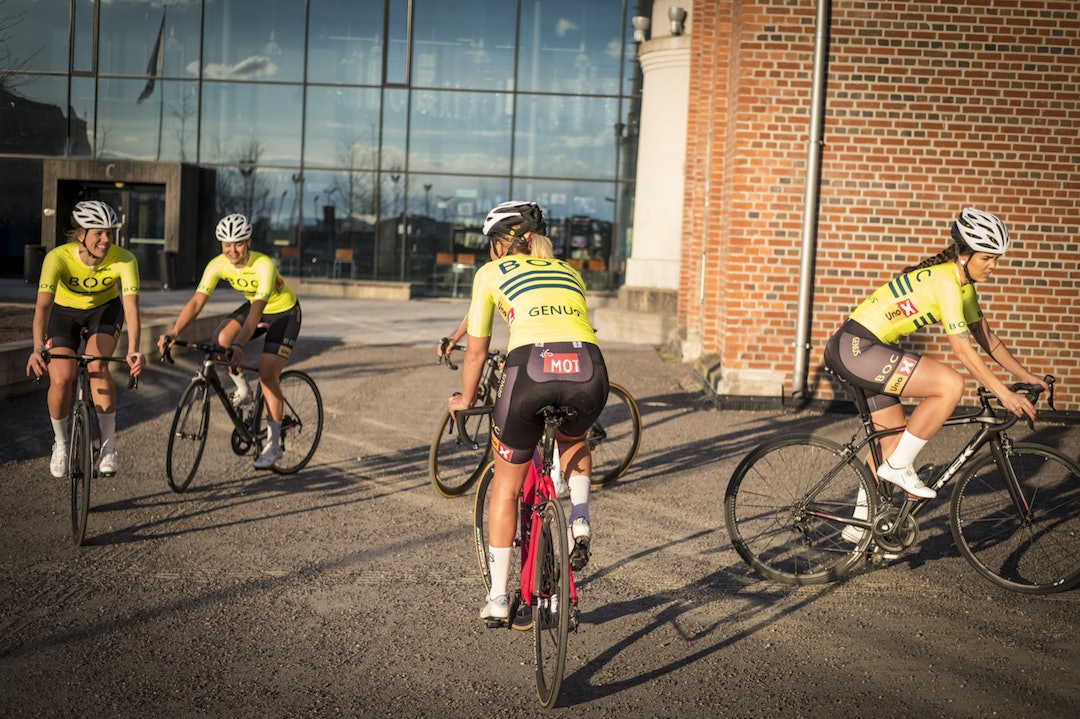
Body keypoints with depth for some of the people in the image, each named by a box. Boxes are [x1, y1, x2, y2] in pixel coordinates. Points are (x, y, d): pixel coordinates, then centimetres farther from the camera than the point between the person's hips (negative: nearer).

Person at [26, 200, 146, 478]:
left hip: (105, 309, 0)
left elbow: (131, 305, -39)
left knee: (97, 365, -27)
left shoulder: (124, 260, -30)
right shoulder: (58, 257, -32)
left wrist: (133, 349, -55)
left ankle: (109, 446, -14)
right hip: (65, 312, 0)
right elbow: (43, 305, -42)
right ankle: (60, 444, 13)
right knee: (61, 380, -16)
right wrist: (38, 349, -57)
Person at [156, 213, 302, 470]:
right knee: (221, 338, -21)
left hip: (284, 313, -5)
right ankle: (242, 389, 6)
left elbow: (256, 310, -44)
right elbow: (197, 301, -26)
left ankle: (274, 444, -5)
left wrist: (239, 346, -55)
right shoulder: (218, 265, -20)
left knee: (267, 374, -16)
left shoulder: (264, 266, -35)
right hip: (254, 306, 6)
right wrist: (173, 333, -41)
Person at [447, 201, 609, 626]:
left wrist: (465, 401, 41)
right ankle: (579, 522, 16)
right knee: (574, 439, 39)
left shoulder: (491, 272, 22)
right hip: (589, 371, 3)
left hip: (532, 369, -3)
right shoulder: (569, 272, 32)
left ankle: (498, 599, 23)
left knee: (506, 483, 20)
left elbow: (476, 351, 25)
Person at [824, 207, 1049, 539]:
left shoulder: (964, 284, 13)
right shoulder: (945, 280, -18)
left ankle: (861, 523, 27)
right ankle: (899, 467, -6)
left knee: (893, 439, 15)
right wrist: (1004, 394, -17)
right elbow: (963, 350, -20)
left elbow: (987, 338, 21)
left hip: (860, 351, 11)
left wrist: (1026, 376, 16)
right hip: (856, 348, -11)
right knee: (951, 384, -19)